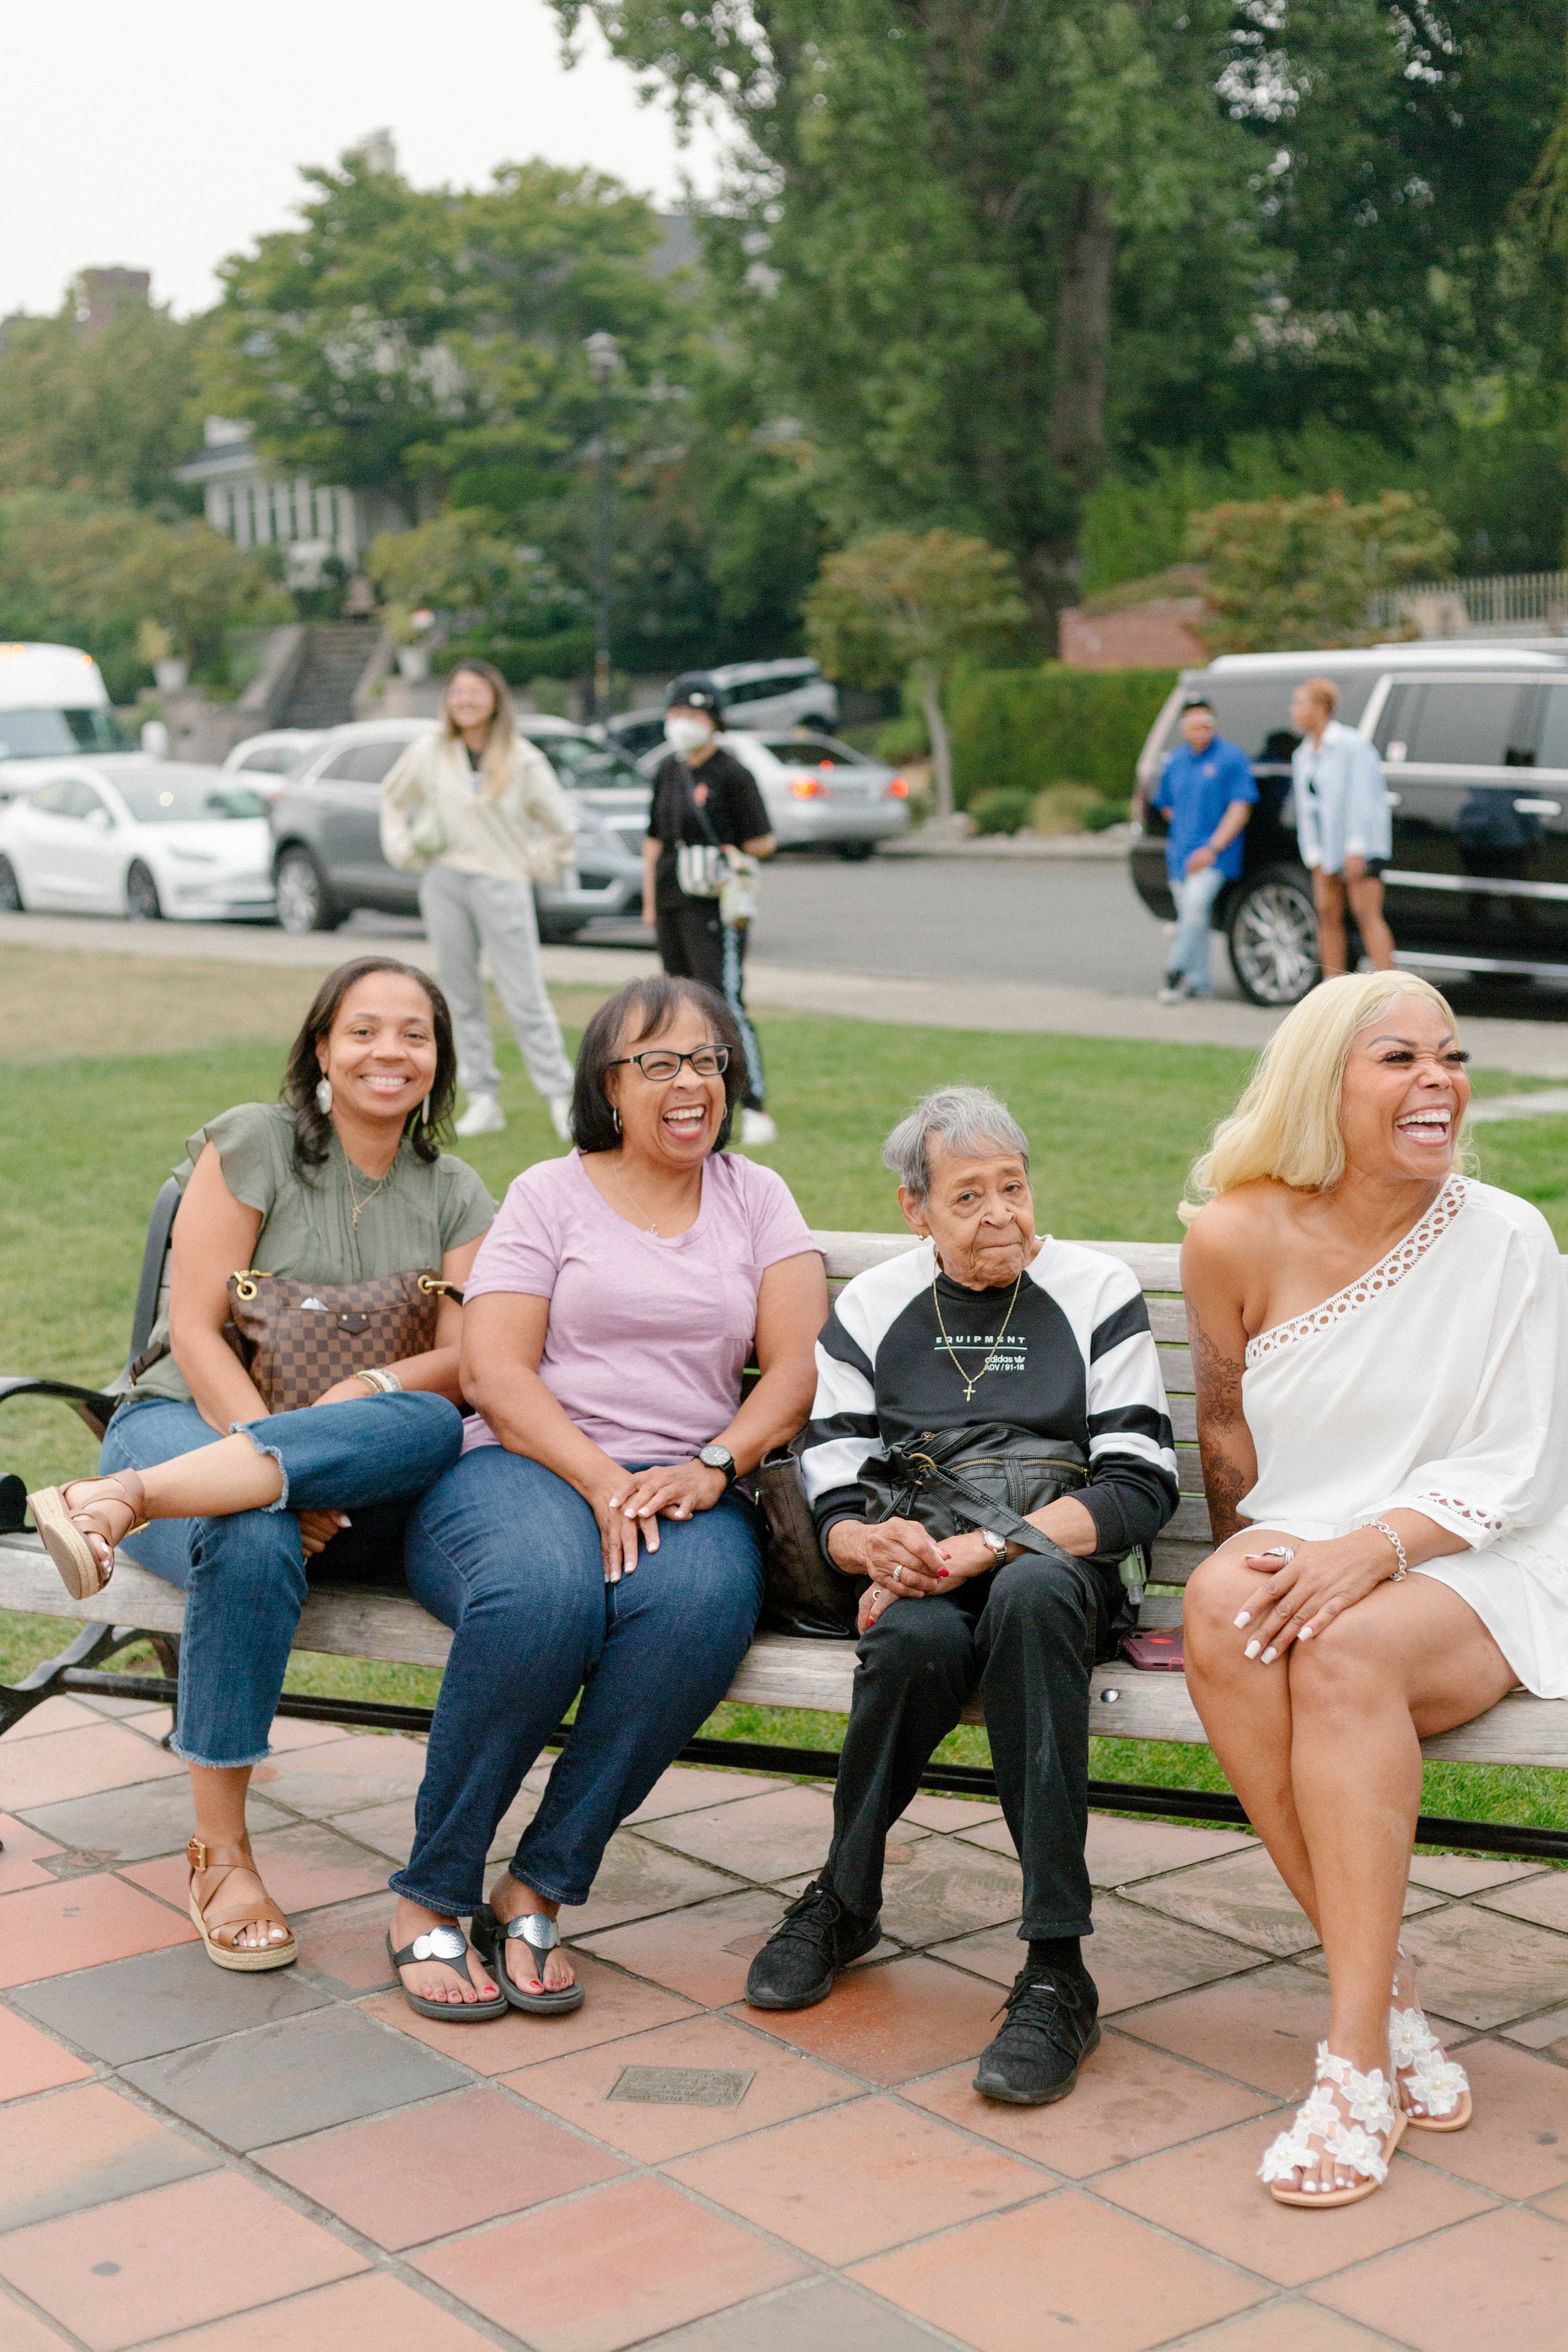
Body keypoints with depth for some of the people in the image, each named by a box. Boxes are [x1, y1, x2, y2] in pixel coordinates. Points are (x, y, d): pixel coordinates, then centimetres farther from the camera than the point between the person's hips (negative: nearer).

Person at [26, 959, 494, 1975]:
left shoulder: (455, 1196, 12)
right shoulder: (251, 1144, 2)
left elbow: (466, 1360, -1)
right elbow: (195, 1331, -7)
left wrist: (375, 1389, -23)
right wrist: (273, 1457, -22)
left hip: (355, 1478, 3)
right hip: (186, 1422, -2)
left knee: (434, 1427, -34)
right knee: (255, 1541, -39)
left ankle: (125, 1501, -42)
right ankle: (220, 1855, -26)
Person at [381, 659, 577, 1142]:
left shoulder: (522, 761, -1)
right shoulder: (428, 752, 6)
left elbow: (561, 826, 8)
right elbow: (392, 798, 23)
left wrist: (539, 866, 4)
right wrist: (402, 846, 11)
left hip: (501, 883, -3)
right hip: (442, 883, 3)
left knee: (524, 997, -6)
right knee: (462, 996, 5)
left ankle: (559, 1097, 0)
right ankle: (484, 1101, 11)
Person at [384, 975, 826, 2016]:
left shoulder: (756, 1197, 18)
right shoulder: (550, 1194, 11)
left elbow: (798, 1364, 7)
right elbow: (495, 1369, -1)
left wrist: (715, 1465, -12)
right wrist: (601, 1481, -16)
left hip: (687, 1488, 2)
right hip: (528, 1465, -2)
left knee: (701, 1606, -34)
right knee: (542, 1596, -37)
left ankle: (537, 1892, -22)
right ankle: (431, 1893, -19)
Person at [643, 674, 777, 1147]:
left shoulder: (732, 774, -7)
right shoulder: (668, 771, 14)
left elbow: (763, 842, -4)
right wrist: (649, 900, 16)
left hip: (715, 907, -7)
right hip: (671, 906, 7)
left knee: (726, 1005, -15)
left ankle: (754, 1112, -15)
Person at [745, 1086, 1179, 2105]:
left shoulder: (1098, 1290, 5)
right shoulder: (871, 1308, 13)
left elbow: (1140, 1486, -6)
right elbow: (831, 1497, 8)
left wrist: (986, 1547, -18)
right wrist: (873, 1545, -18)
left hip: (1057, 1565, -1)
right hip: (921, 1581, 1)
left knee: (1033, 1592, -38)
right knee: (918, 1638, -36)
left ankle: (1057, 1972, -34)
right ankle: (845, 1898, -7)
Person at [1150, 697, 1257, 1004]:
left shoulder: (1231, 758, -4)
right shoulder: (1175, 762, 13)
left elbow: (1240, 808, -10)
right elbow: (1166, 806, 26)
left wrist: (1213, 847, -18)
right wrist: (1180, 837, 11)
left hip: (1214, 855, -6)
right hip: (1181, 853, 6)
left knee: (1196, 902, -23)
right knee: (1190, 913, 7)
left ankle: (1175, 970, -16)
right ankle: (1199, 982, 14)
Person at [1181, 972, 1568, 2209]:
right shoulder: (1239, 1236, -1)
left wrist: (1376, 1545, -21)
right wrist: (1260, 1564, -3)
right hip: (1299, 1550, 2)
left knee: (1344, 1652, -34)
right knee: (1221, 1612, -32)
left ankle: (1358, 2056, -28)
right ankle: (1385, 1987, -23)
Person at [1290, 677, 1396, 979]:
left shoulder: (1353, 745, -9)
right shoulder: (1302, 755, 13)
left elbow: (1363, 798, -15)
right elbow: (1305, 808, 12)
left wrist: (1356, 850, -20)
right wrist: (1314, 857, 3)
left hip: (1360, 843, -7)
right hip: (1325, 846, 7)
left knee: (1367, 915, -15)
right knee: (1328, 916, 5)